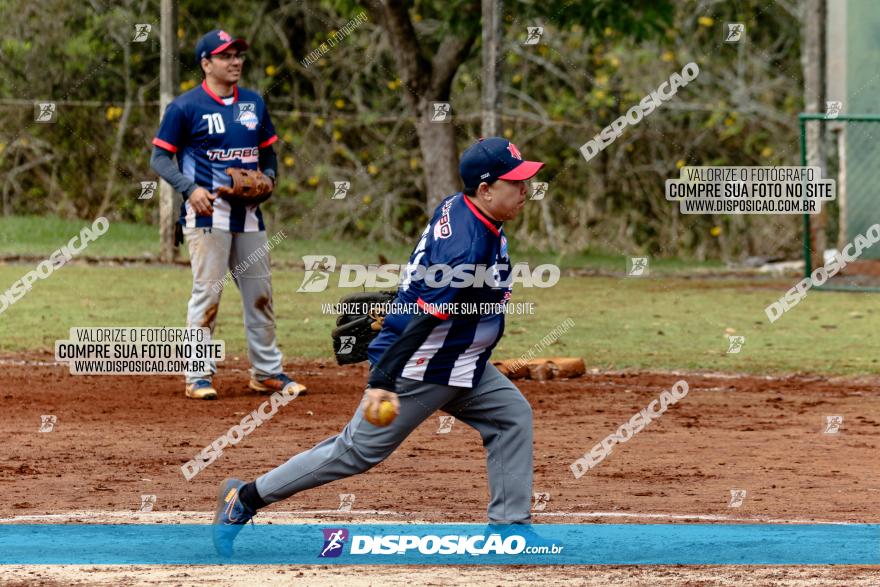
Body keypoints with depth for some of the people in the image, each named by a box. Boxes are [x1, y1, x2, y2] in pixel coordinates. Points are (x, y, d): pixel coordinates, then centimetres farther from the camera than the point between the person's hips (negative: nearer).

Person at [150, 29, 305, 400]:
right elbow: (160, 157, -4)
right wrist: (190, 188, -18)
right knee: (207, 292, -8)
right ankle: (199, 376, -1)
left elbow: (268, 151, 22)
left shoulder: (254, 103, 13)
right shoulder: (185, 107, -5)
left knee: (260, 293, 9)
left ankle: (267, 372, 19)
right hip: (208, 213, -6)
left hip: (249, 215, 6)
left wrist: (268, 178, 0)